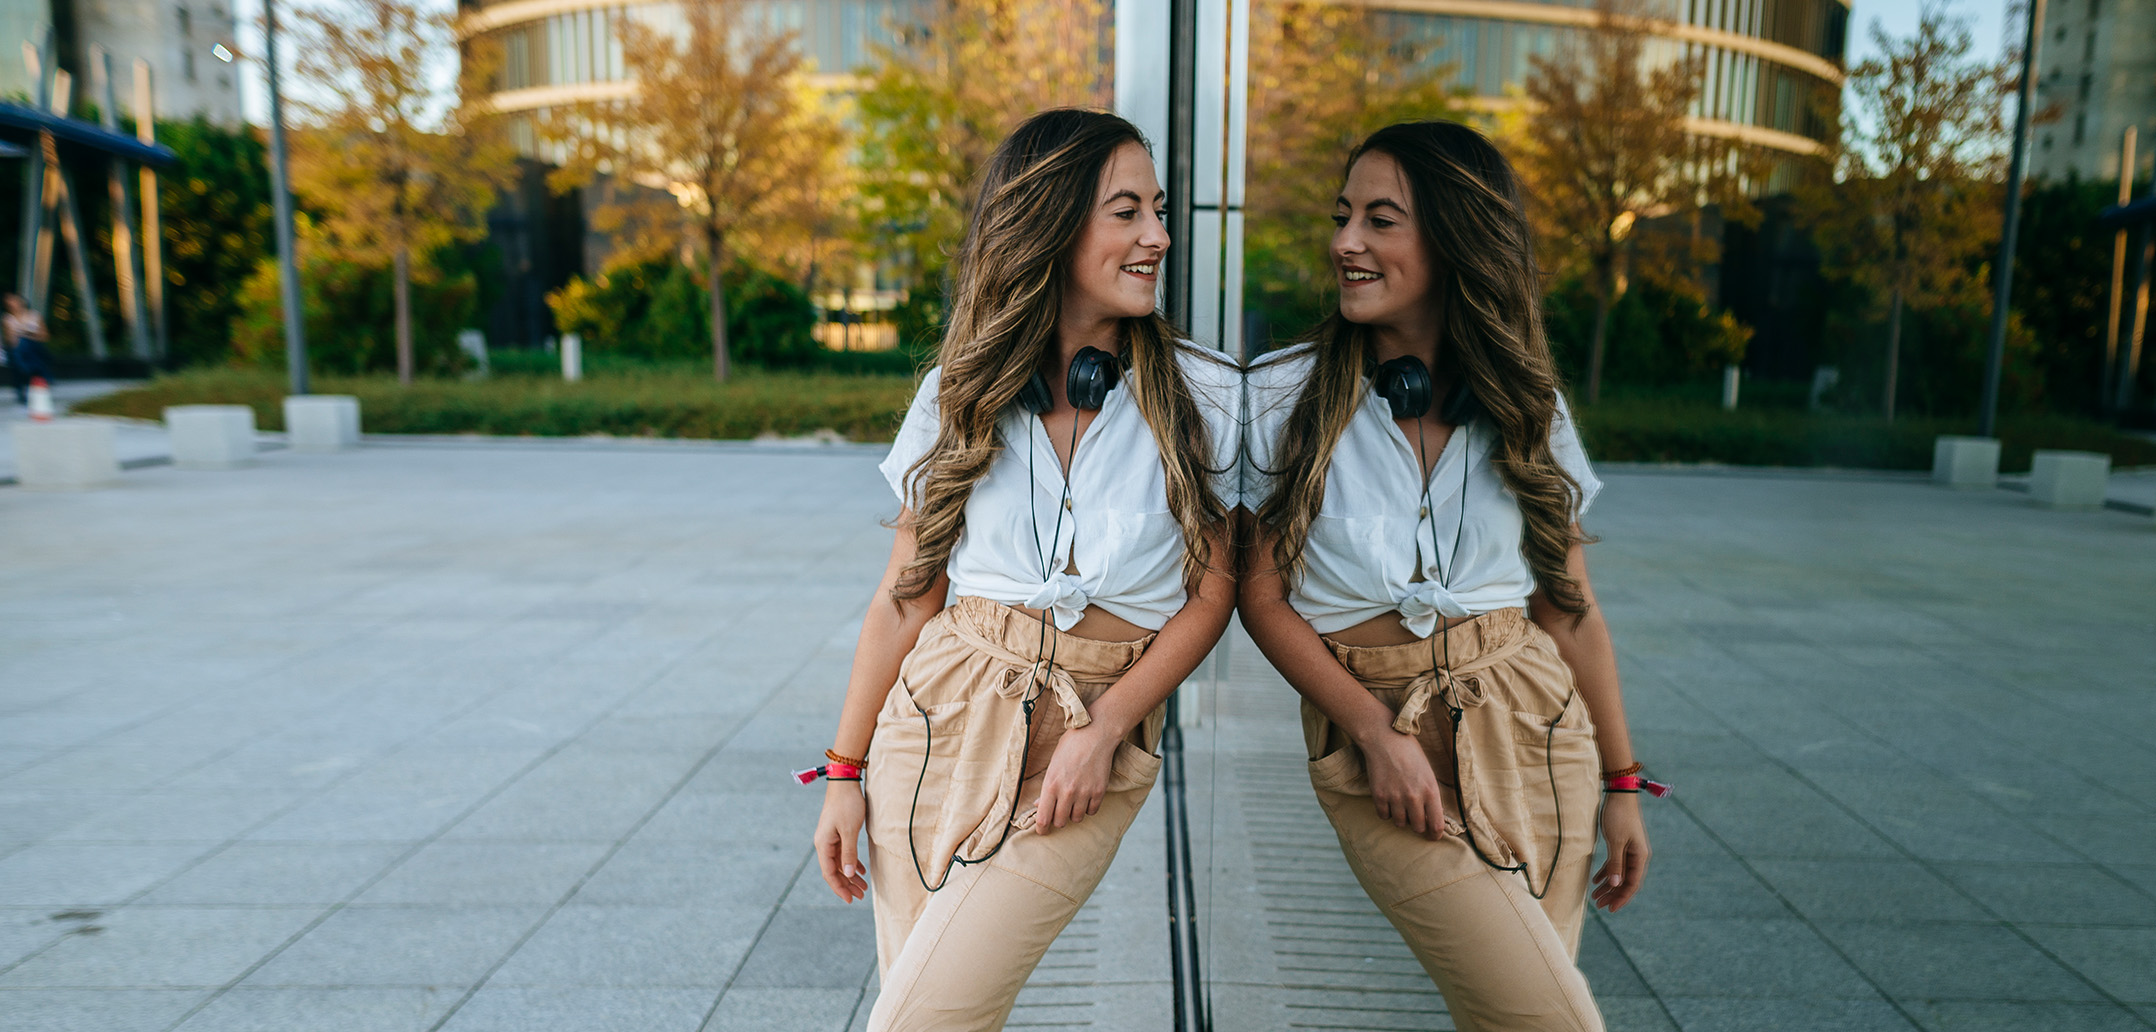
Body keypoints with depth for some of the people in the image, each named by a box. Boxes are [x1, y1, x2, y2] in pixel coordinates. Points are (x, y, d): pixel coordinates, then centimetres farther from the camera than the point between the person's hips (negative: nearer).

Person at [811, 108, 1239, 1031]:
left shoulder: (1200, 397, -1)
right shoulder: (961, 394, 2)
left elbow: (1211, 591, 0)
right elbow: (907, 593, 5)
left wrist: (1105, 728, -12)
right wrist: (845, 773, 5)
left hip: (1077, 751, -2)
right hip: (934, 717, 2)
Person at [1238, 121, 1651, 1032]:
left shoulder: (1525, 404, 4)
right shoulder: (1284, 397, -5)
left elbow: (1570, 606, 9)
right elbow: (1261, 597, -4)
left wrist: (1622, 782, 11)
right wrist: (1374, 730, -14)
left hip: (1535, 727, 4)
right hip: (1376, 745, -3)